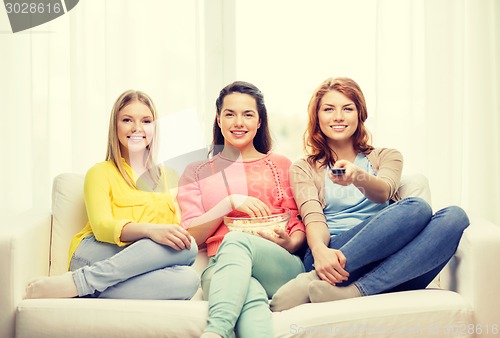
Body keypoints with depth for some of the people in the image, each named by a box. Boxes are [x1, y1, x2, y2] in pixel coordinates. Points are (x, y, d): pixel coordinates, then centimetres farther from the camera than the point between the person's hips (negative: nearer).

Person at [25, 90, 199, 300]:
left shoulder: (164, 175, 26)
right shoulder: (101, 172, 11)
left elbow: (175, 227, 19)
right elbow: (102, 226, -7)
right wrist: (150, 230, -25)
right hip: (94, 257, -4)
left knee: (188, 279, -32)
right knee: (187, 248, -30)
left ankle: (80, 286, -31)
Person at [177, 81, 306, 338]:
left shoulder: (281, 165, 24)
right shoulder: (197, 172, 23)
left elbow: (299, 225, 17)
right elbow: (191, 237, 10)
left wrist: (290, 244, -9)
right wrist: (231, 202, -5)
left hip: (282, 268, 1)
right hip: (221, 268, 0)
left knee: (236, 240, -39)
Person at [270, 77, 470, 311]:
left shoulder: (387, 157, 21)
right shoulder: (304, 169, 18)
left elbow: (382, 193, -2)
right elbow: (313, 217, -1)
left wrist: (358, 176, -26)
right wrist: (319, 250, -25)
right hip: (332, 254, -3)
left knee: (455, 217, -26)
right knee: (416, 208, -28)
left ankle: (354, 291, -35)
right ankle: (314, 279, -36)